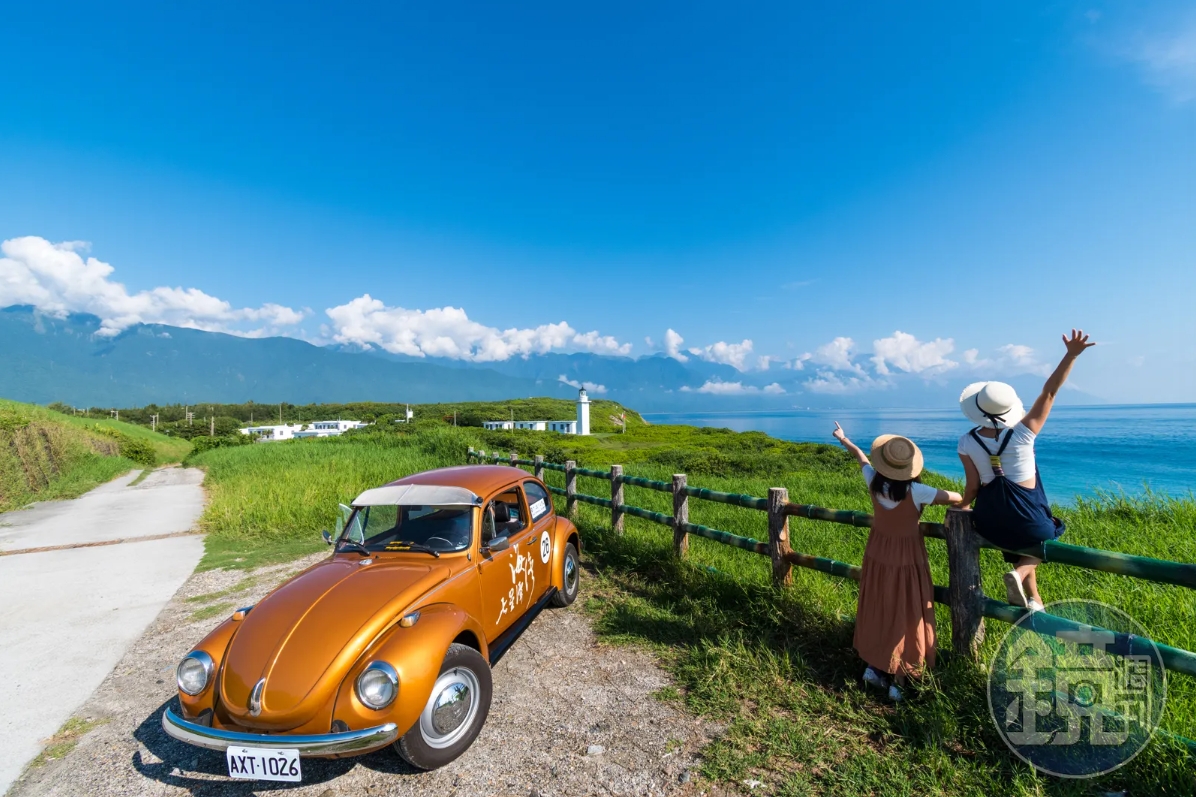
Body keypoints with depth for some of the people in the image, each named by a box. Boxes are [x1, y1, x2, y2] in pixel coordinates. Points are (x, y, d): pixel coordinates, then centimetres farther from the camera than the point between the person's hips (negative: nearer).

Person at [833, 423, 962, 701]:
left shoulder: (874, 481, -14)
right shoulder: (916, 491, -25)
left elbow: (860, 456, 5)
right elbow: (957, 498, -14)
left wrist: (843, 439, 25)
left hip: (878, 555, 4)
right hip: (906, 560, -4)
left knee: (877, 612, 18)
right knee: (906, 618, 8)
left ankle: (874, 667, 29)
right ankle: (899, 681, 18)